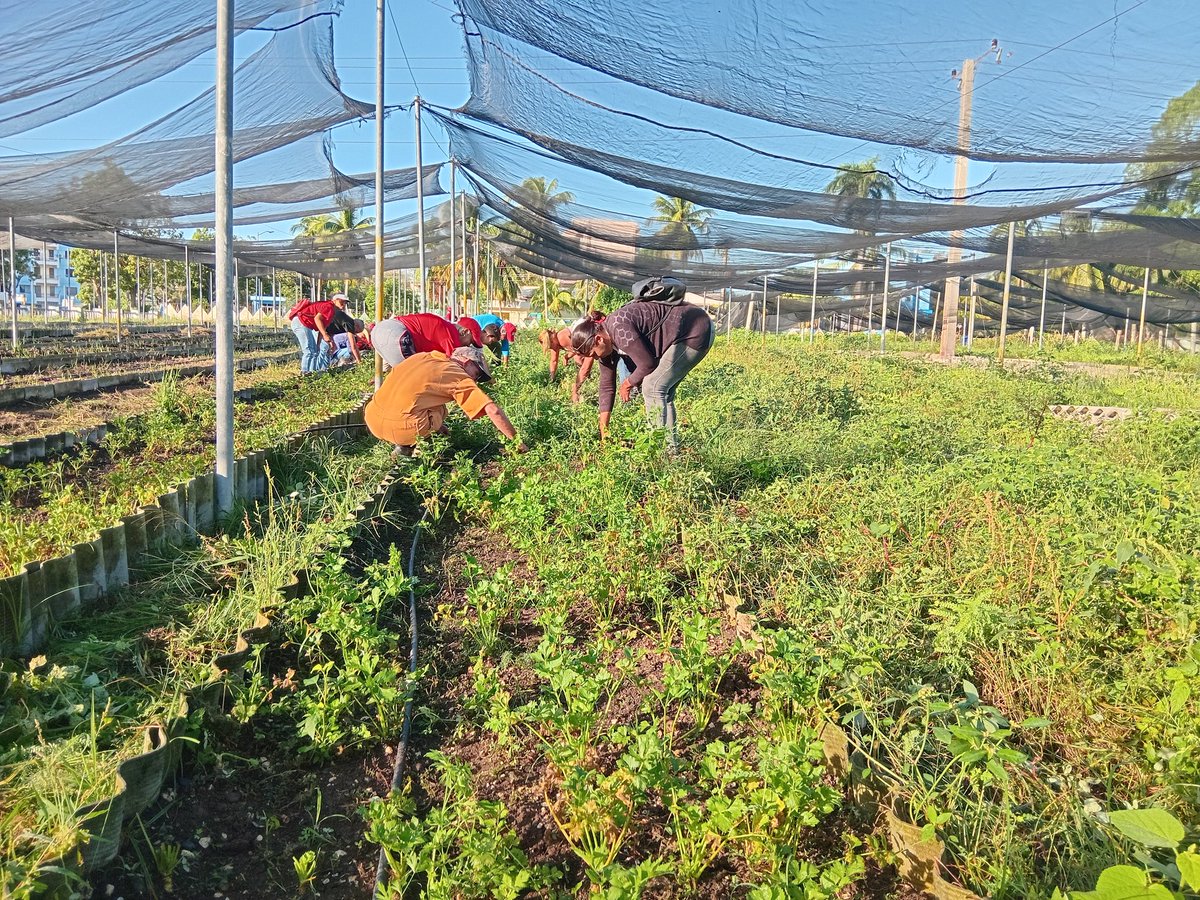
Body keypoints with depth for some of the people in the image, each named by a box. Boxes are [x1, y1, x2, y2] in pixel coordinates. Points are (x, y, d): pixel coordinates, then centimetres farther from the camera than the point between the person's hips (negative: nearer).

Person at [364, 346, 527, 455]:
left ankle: (405, 443, 17)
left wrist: (435, 425, 36)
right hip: (401, 429, -6)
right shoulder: (459, 377, 2)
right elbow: (493, 411, -5)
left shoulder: (422, 356, 20)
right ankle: (407, 445, 7)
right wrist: (516, 441, 5)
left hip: (372, 420, 6)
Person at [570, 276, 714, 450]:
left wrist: (627, 384, -2)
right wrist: (603, 432, 8)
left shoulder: (618, 328, -26)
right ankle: (670, 445, 21)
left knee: (652, 386, -13)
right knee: (662, 389, 12)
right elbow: (607, 386, 8)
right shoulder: (606, 343, 4)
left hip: (696, 330, -10)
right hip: (683, 335, 10)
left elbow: (647, 364, -22)